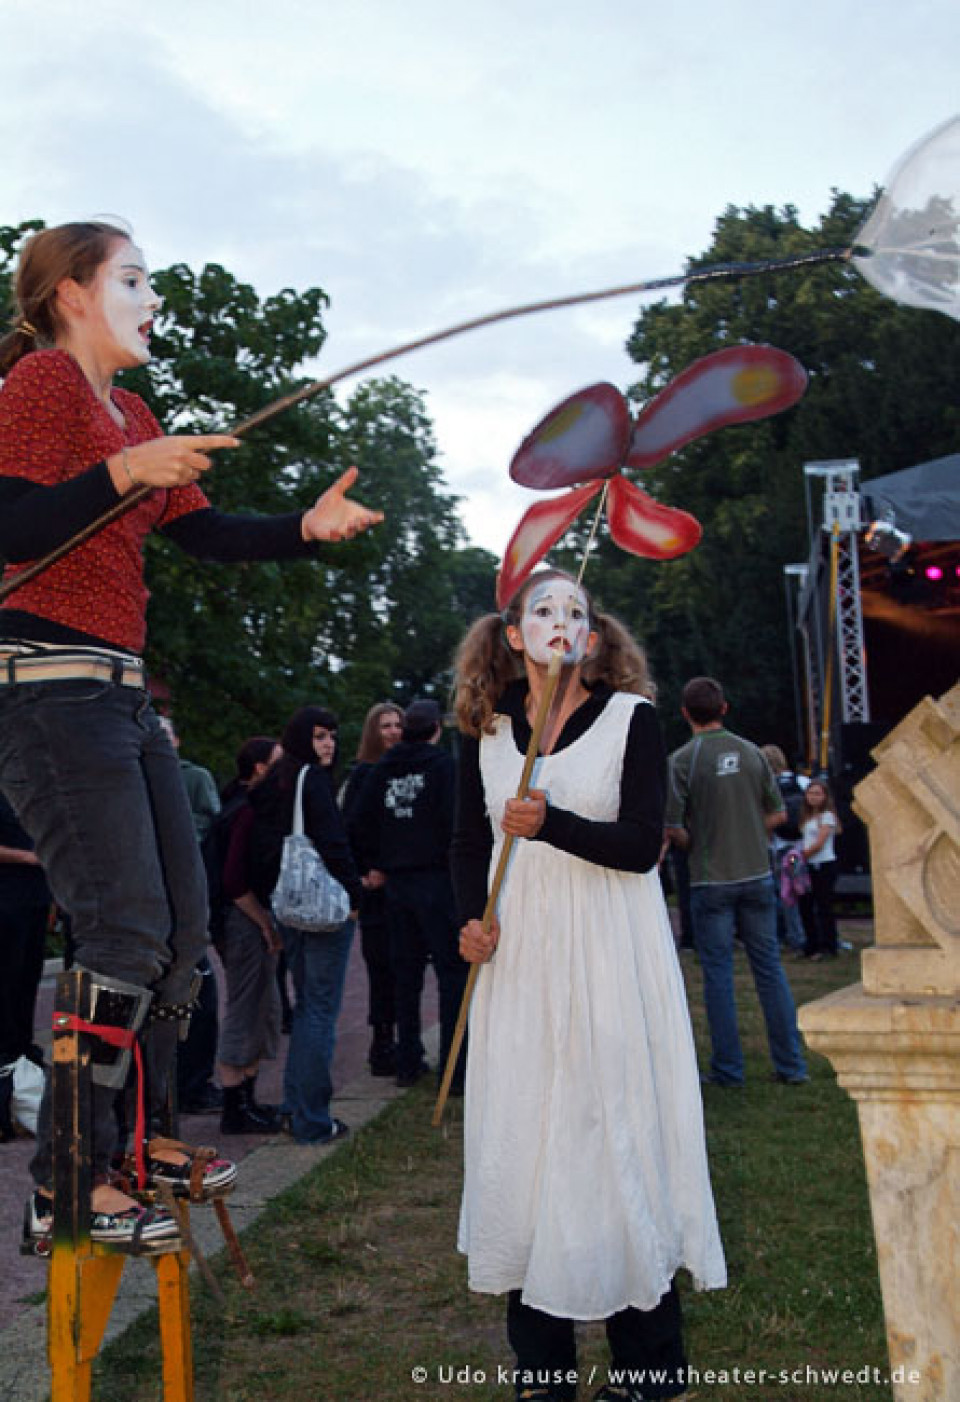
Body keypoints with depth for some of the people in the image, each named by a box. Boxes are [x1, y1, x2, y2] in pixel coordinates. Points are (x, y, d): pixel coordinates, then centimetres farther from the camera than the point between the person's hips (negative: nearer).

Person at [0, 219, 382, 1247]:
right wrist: (124, 471, -25)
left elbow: (205, 533, 16)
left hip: (118, 693, 10)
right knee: (126, 934, -12)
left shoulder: (131, 414, 22)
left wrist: (306, 527, 2)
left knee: (181, 924, 11)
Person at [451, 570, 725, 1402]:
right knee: (521, 1139, 3)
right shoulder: (486, 732, 8)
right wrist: (472, 919, -2)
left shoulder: (632, 718, -3)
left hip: (609, 956, -3)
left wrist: (550, 823, -25)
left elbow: (643, 843, -11)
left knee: (616, 1135, -1)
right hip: (520, 959, 3)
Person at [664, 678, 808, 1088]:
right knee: (769, 967, 9)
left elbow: (672, 826, -12)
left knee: (718, 973, 4)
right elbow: (777, 814, 9)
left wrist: (692, 845, 8)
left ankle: (728, 1068, 6)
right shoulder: (750, 751, 4)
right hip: (757, 875, 3)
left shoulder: (682, 760, -8)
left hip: (711, 881, -3)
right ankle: (791, 1065, 12)